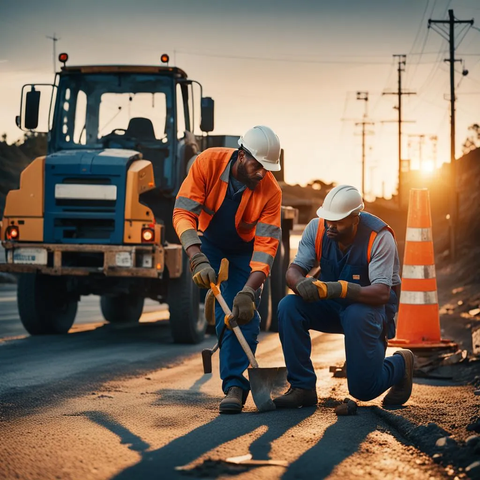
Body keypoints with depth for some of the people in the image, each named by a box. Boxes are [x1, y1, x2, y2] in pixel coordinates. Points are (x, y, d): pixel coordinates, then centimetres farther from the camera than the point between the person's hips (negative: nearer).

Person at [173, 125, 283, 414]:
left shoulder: (271, 191, -28)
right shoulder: (208, 163, -29)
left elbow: (266, 244, -30)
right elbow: (183, 212, -31)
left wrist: (249, 291, -42)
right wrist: (198, 260, -43)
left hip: (245, 250, -1)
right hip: (209, 243, 1)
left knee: (244, 314, -15)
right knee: (224, 315, -8)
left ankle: (235, 386, -17)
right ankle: (235, 384, 6)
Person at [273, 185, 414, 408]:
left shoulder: (379, 237, -24)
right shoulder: (317, 228, -12)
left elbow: (382, 293, -31)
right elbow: (294, 269, -13)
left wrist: (340, 289, -47)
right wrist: (302, 284, -39)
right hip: (332, 305, 5)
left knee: (364, 390, -19)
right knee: (288, 306, -26)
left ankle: (401, 364, 16)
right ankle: (302, 387, -17)